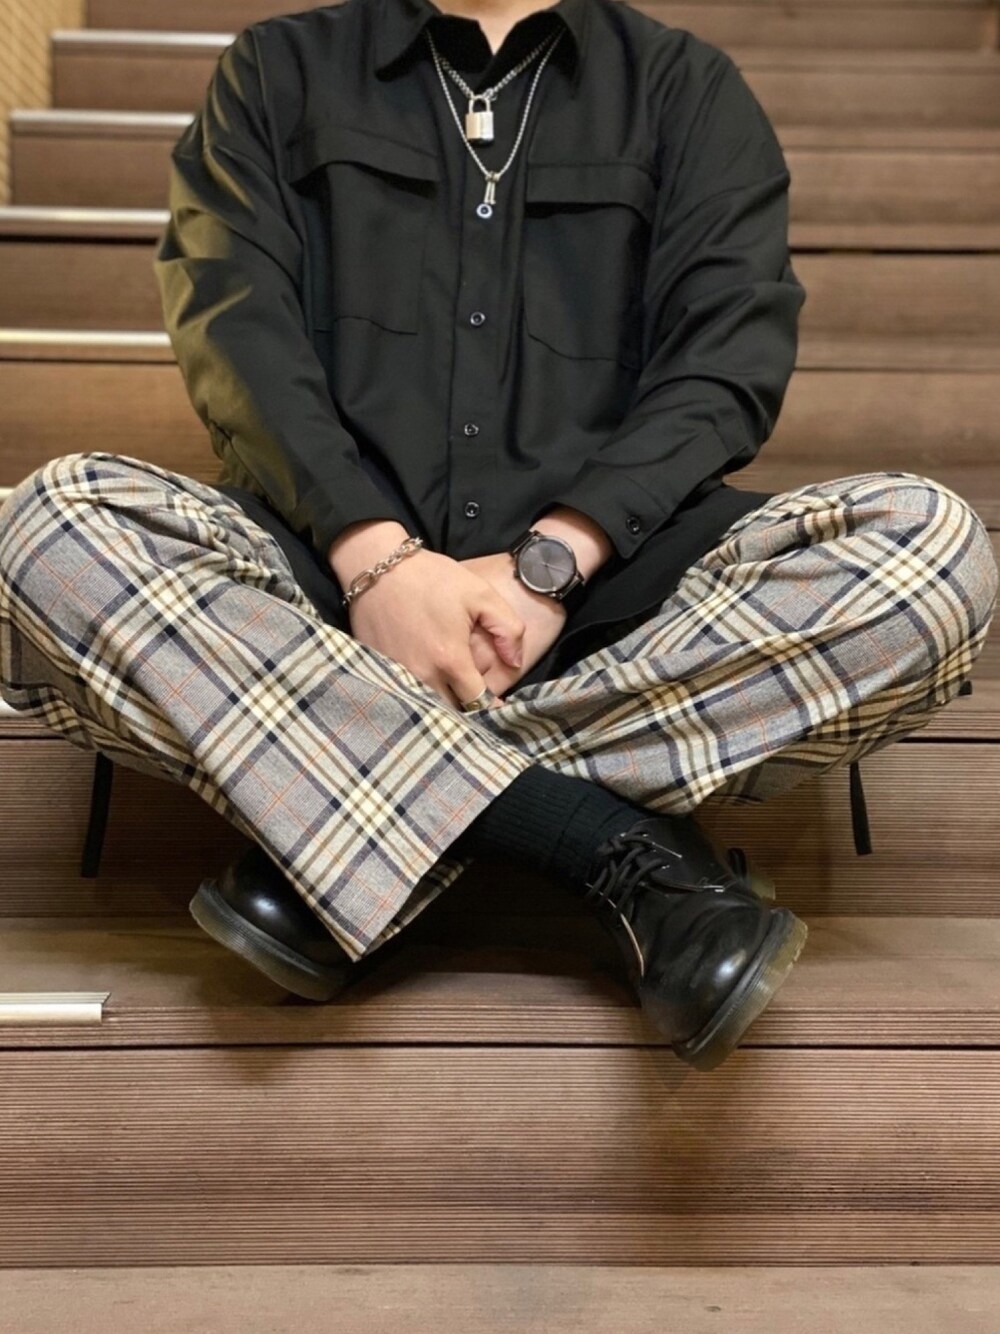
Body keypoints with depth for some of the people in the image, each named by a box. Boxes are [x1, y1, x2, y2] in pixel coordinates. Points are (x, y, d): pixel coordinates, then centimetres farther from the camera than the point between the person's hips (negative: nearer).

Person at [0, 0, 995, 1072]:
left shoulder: (690, 88, 17)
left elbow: (733, 349, 1)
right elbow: (231, 321, 1)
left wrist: (548, 560, -15)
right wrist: (375, 556, -17)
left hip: (601, 585, 1)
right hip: (329, 572, 1)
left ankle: (339, 830, -25)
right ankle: (624, 856, -29)